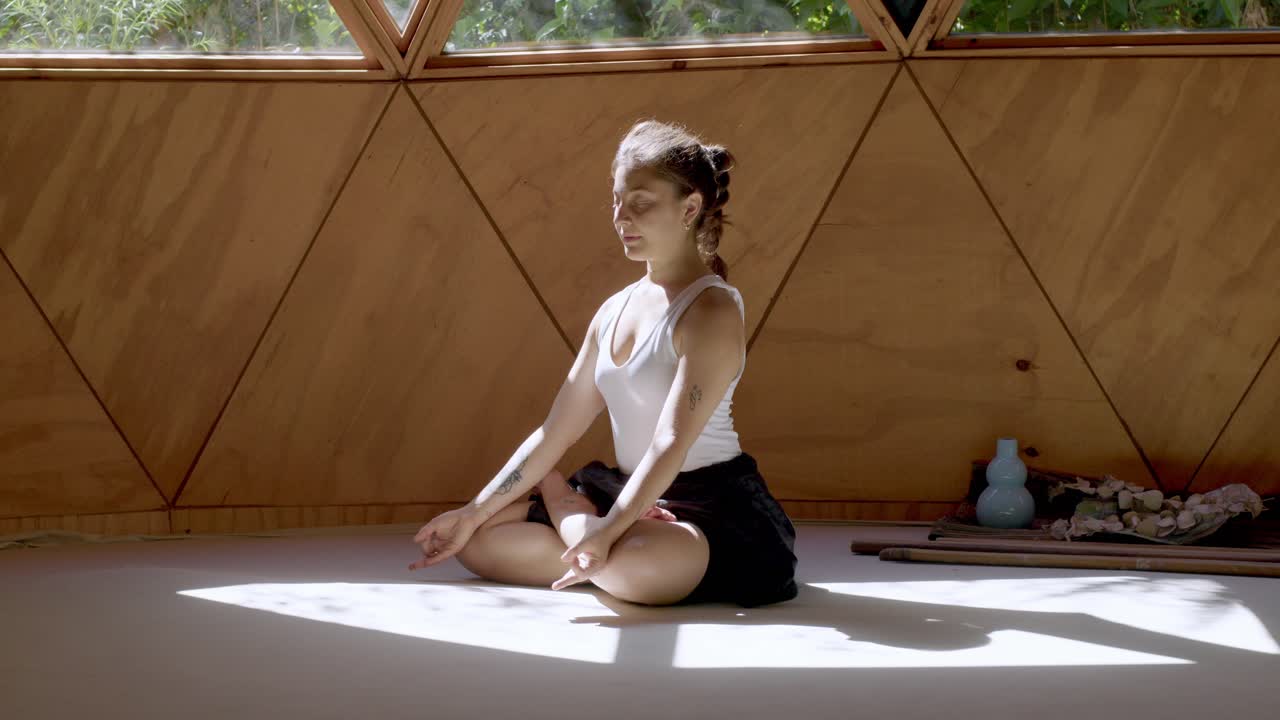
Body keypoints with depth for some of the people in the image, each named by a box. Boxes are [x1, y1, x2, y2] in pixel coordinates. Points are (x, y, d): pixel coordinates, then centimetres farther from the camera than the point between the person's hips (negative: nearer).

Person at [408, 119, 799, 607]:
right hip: (629, 498, 7)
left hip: (712, 511, -7)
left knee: (638, 565, -39)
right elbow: (556, 431, 11)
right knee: (477, 538, 1)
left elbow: (672, 444, -25)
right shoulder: (614, 311, 11)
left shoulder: (711, 310, -15)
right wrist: (475, 512, 5)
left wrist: (605, 535, -37)